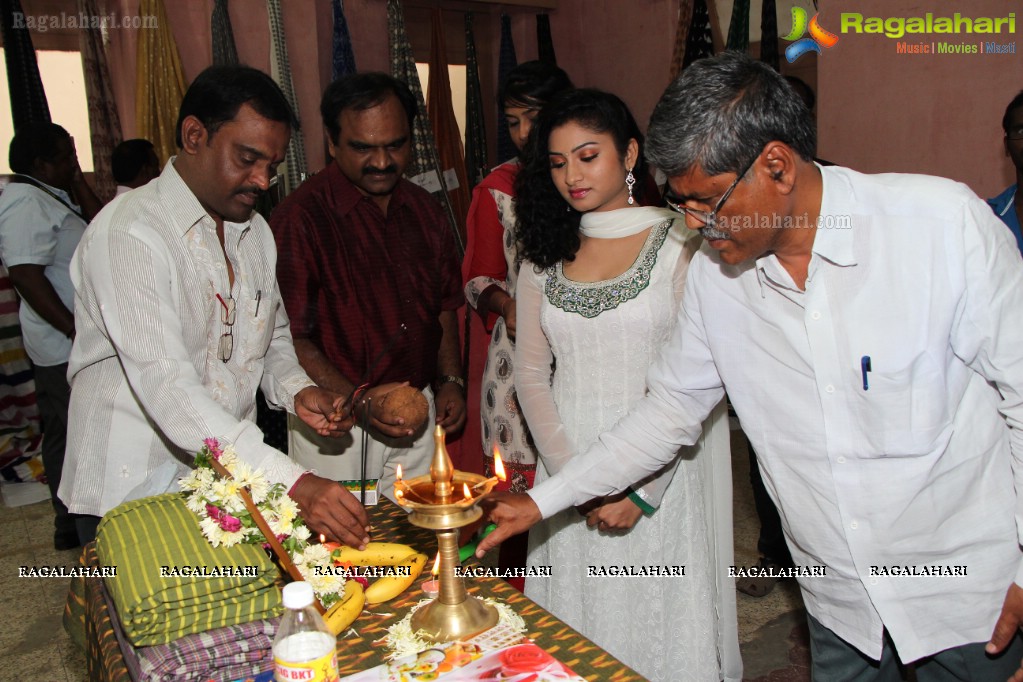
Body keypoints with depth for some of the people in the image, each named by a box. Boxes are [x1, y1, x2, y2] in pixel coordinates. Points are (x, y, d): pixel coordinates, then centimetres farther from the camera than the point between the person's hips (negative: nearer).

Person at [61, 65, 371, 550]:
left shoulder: (255, 231, 8)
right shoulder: (129, 233, -18)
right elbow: (165, 385, -28)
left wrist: (296, 391, -6)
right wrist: (292, 483, -36)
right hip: (132, 497, -6)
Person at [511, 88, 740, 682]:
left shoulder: (680, 243, -6)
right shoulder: (545, 256, 7)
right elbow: (532, 374, 5)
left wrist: (643, 489, -15)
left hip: (662, 474, -3)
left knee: (659, 628, 10)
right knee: (578, 634, 14)